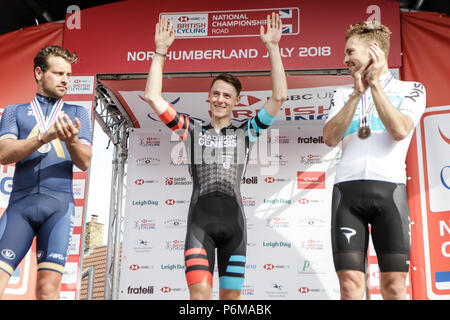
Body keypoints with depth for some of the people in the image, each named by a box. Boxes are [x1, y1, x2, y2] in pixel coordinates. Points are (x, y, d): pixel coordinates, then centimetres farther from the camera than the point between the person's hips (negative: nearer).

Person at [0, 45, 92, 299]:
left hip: (59, 204, 0)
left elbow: (85, 163, 4)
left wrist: (71, 140, -18)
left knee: (48, 289, -9)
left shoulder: (77, 113, 16)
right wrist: (45, 137, -15)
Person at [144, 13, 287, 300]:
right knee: (200, 293, -15)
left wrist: (273, 47, 1)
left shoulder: (246, 133, 13)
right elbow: (153, 97, 7)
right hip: (200, 222, -1)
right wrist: (160, 52, 6)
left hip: (234, 221, 1)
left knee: (231, 295, 6)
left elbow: (279, 97, 4)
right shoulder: (193, 131, 13)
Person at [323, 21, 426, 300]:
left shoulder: (411, 89, 11)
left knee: (394, 286, -3)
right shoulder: (343, 94, 19)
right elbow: (330, 138, 3)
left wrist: (375, 84, -3)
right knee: (350, 285, -4)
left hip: (390, 188, -2)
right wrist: (357, 93, -2)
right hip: (347, 190, 2)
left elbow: (399, 130, -8)